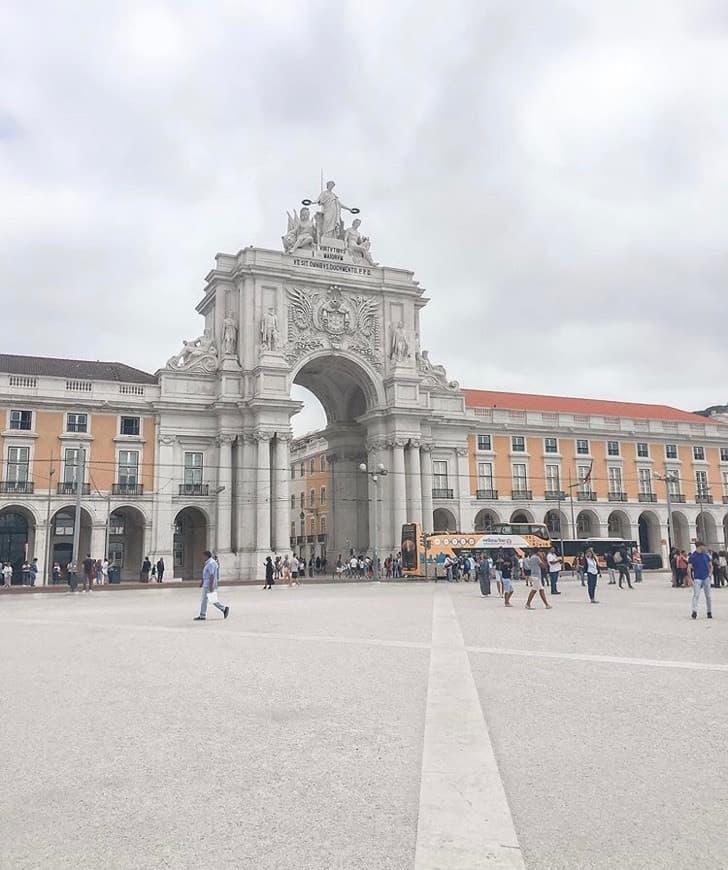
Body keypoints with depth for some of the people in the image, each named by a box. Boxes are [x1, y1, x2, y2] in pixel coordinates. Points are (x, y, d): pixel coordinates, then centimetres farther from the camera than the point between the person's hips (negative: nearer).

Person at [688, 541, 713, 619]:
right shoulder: (692, 556, -2)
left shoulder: (706, 555, 9)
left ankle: (709, 612, 16)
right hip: (697, 579, -4)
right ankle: (694, 611, -22)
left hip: (706, 578, 4)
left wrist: (710, 574, -2)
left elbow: (711, 566, 15)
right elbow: (689, 568, -3)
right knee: (696, 595, -15)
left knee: (708, 596, 7)